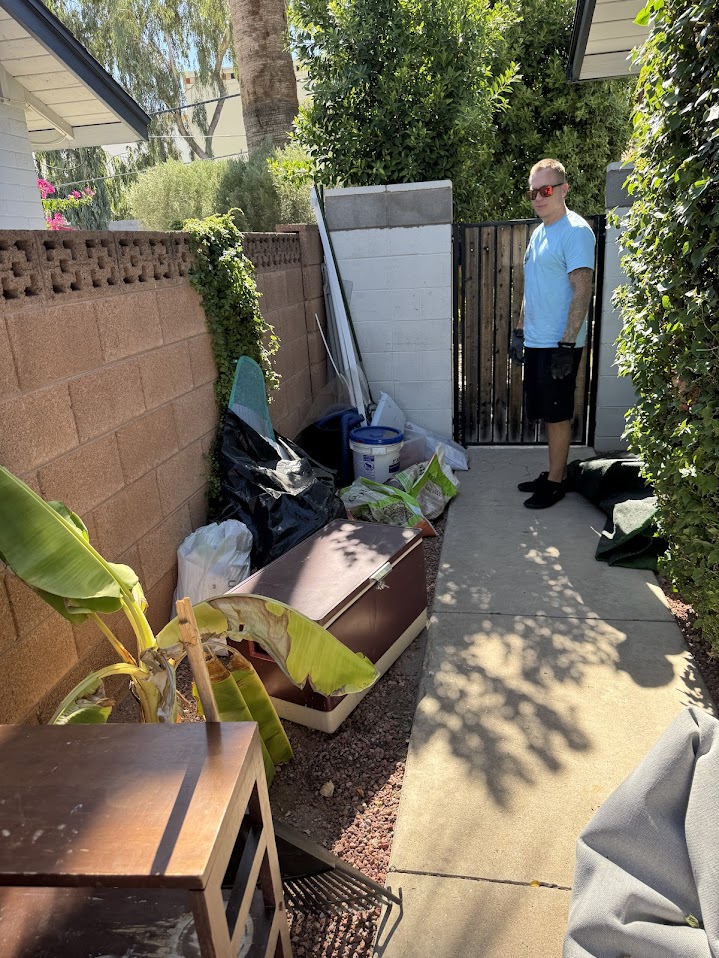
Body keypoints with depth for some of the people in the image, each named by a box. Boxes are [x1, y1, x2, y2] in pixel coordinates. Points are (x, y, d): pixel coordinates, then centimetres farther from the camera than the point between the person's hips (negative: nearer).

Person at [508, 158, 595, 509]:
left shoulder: (576, 231, -12)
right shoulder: (538, 232, 15)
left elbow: (582, 292, -18)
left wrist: (567, 343, -21)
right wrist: (520, 330, 17)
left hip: (558, 344, -8)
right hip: (535, 342, 8)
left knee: (558, 414, 0)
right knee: (546, 413, 14)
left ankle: (555, 482, 11)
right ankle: (553, 473, 26)